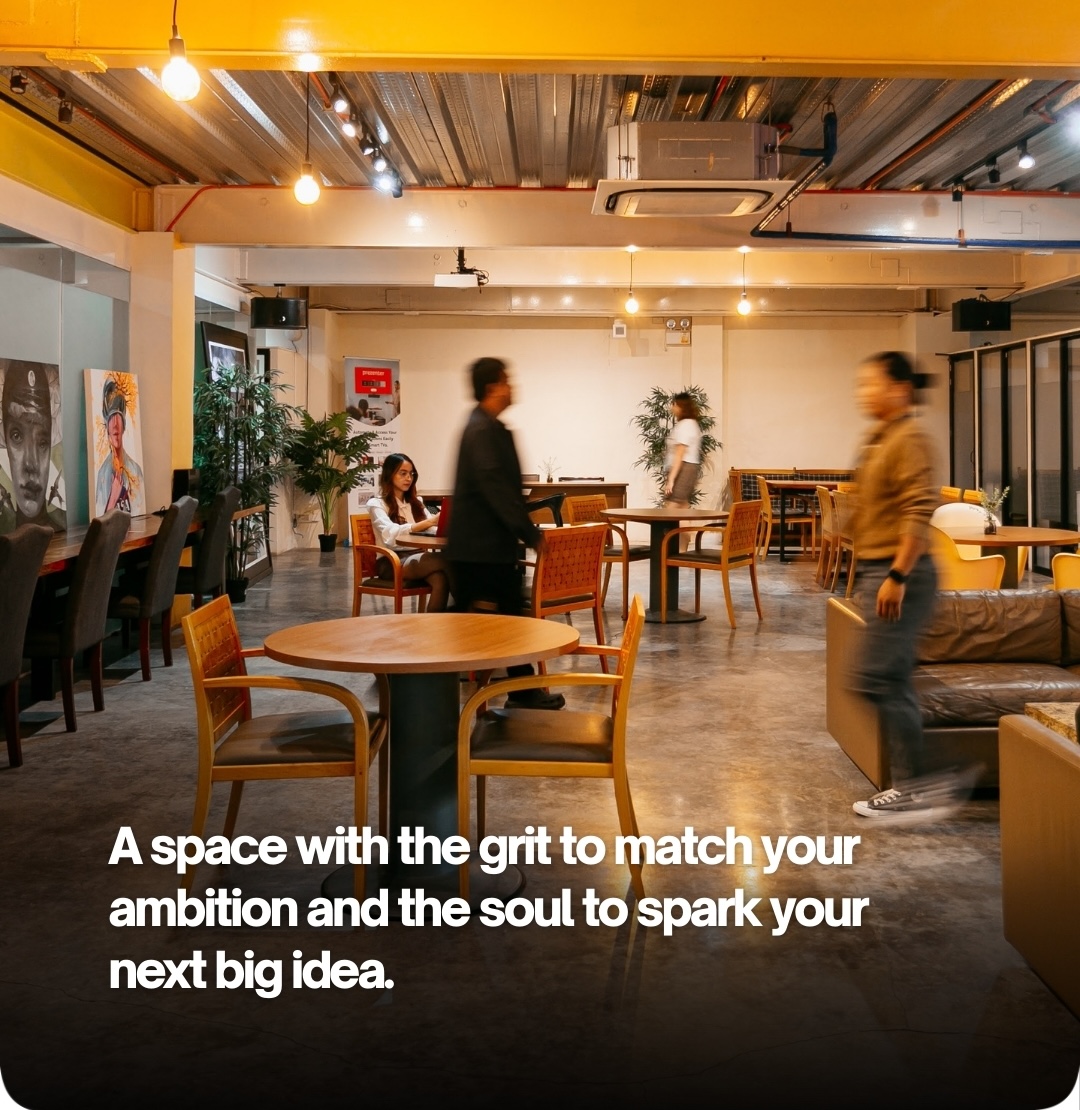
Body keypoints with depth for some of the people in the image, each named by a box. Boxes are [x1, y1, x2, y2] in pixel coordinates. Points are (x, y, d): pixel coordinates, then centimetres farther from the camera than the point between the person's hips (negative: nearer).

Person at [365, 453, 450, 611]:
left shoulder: (415, 503, 24)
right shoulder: (377, 504, 2)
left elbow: (432, 528, 9)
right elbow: (390, 534, -18)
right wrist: (428, 522, -31)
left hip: (418, 558, 5)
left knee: (440, 577, -35)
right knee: (444, 562, -35)